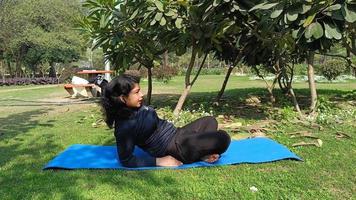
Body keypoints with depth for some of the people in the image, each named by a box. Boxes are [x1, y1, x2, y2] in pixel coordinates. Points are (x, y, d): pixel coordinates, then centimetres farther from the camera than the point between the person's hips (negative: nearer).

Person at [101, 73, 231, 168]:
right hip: (174, 149, -10)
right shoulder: (125, 127, -23)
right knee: (223, 138, -19)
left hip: (176, 135, 10)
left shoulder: (137, 108, 4)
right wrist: (159, 161, -21)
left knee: (210, 121, 24)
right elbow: (126, 160, -21)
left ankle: (200, 152, 3)